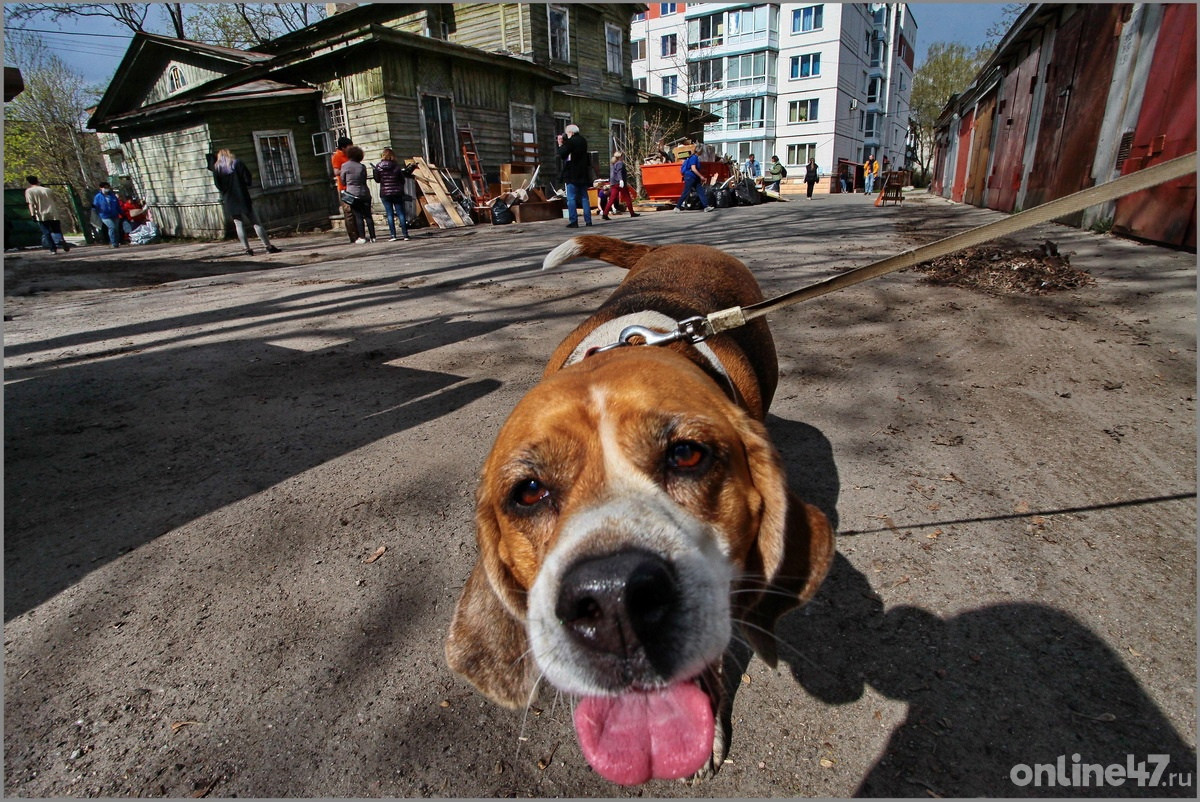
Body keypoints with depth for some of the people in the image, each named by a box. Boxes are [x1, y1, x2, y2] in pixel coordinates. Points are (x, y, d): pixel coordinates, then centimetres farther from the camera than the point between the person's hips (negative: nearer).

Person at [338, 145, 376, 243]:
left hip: (352, 193, -2)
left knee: (358, 216, 1)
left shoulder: (345, 165, -4)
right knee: (367, 215, 4)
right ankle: (372, 237, 2)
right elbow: (365, 179, 7)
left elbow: (342, 180, 4)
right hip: (364, 193, 2)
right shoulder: (362, 166, 1)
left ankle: (362, 237, -3)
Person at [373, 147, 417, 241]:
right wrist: (412, 166, 11)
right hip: (397, 192, 0)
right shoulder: (397, 165, -3)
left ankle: (393, 235, -3)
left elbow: (377, 180, 5)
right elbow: (406, 173, -4)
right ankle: (405, 234, -1)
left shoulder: (378, 166, 0)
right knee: (401, 213, 3)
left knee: (389, 214, 2)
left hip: (385, 193, 0)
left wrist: (373, 170, 21)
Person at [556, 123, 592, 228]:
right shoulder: (583, 141, 13)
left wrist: (560, 144, 1)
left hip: (572, 175, -7)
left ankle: (573, 221, -9)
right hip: (583, 175, 7)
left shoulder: (570, 141, -11)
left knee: (571, 198, -4)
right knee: (584, 198, 9)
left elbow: (562, 155, -12)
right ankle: (588, 221, 6)